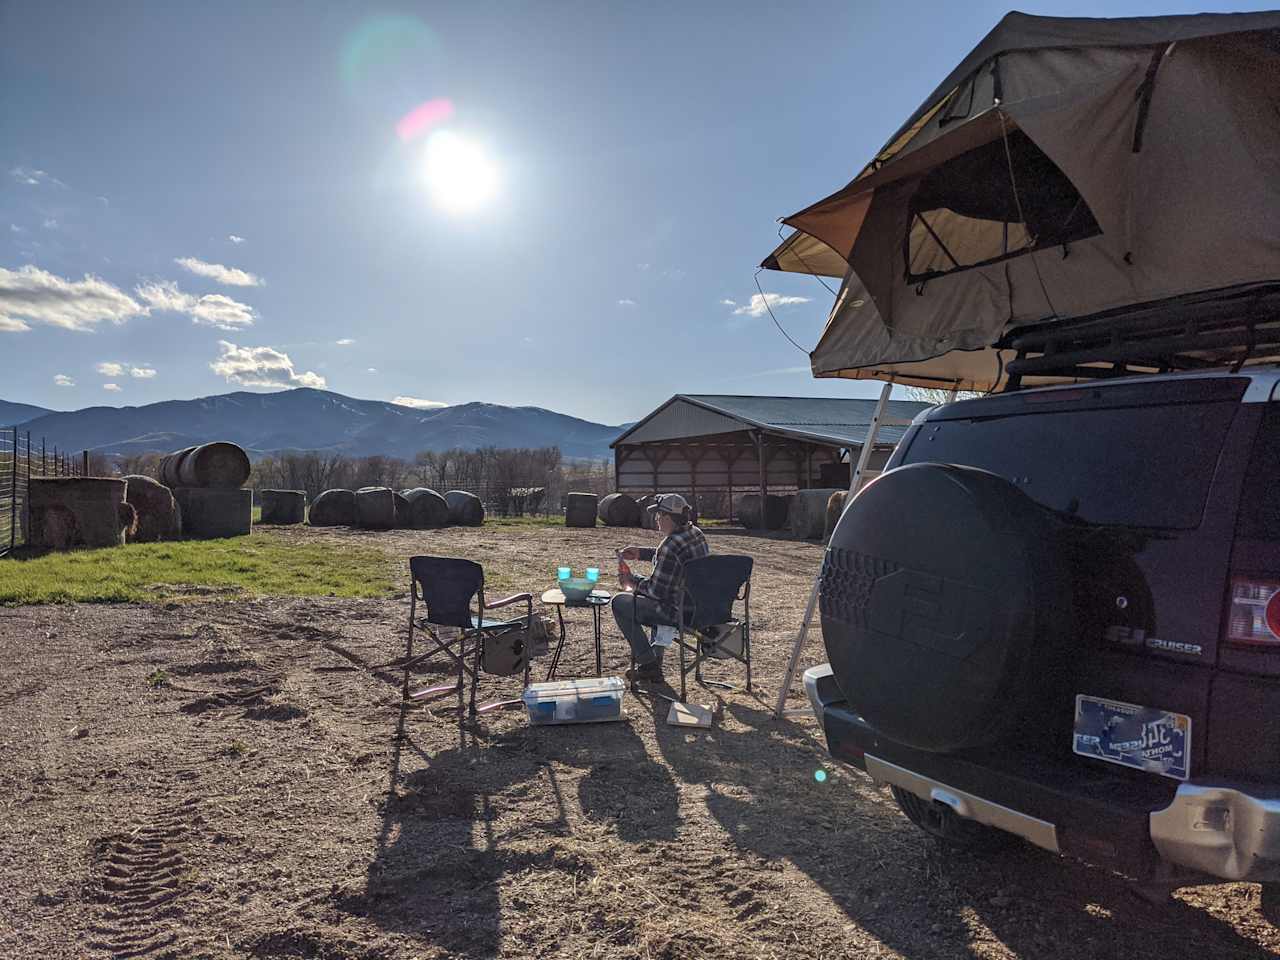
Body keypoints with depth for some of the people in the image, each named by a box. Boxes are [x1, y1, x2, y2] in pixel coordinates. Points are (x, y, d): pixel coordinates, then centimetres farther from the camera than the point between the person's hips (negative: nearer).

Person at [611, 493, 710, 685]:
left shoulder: (672, 544, -24)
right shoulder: (696, 533, 5)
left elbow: (656, 590, -20)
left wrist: (632, 582, -3)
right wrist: (640, 553, 21)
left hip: (681, 613, -9)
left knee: (620, 602, 3)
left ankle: (648, 664, 9)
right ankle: (655, 665, 36)